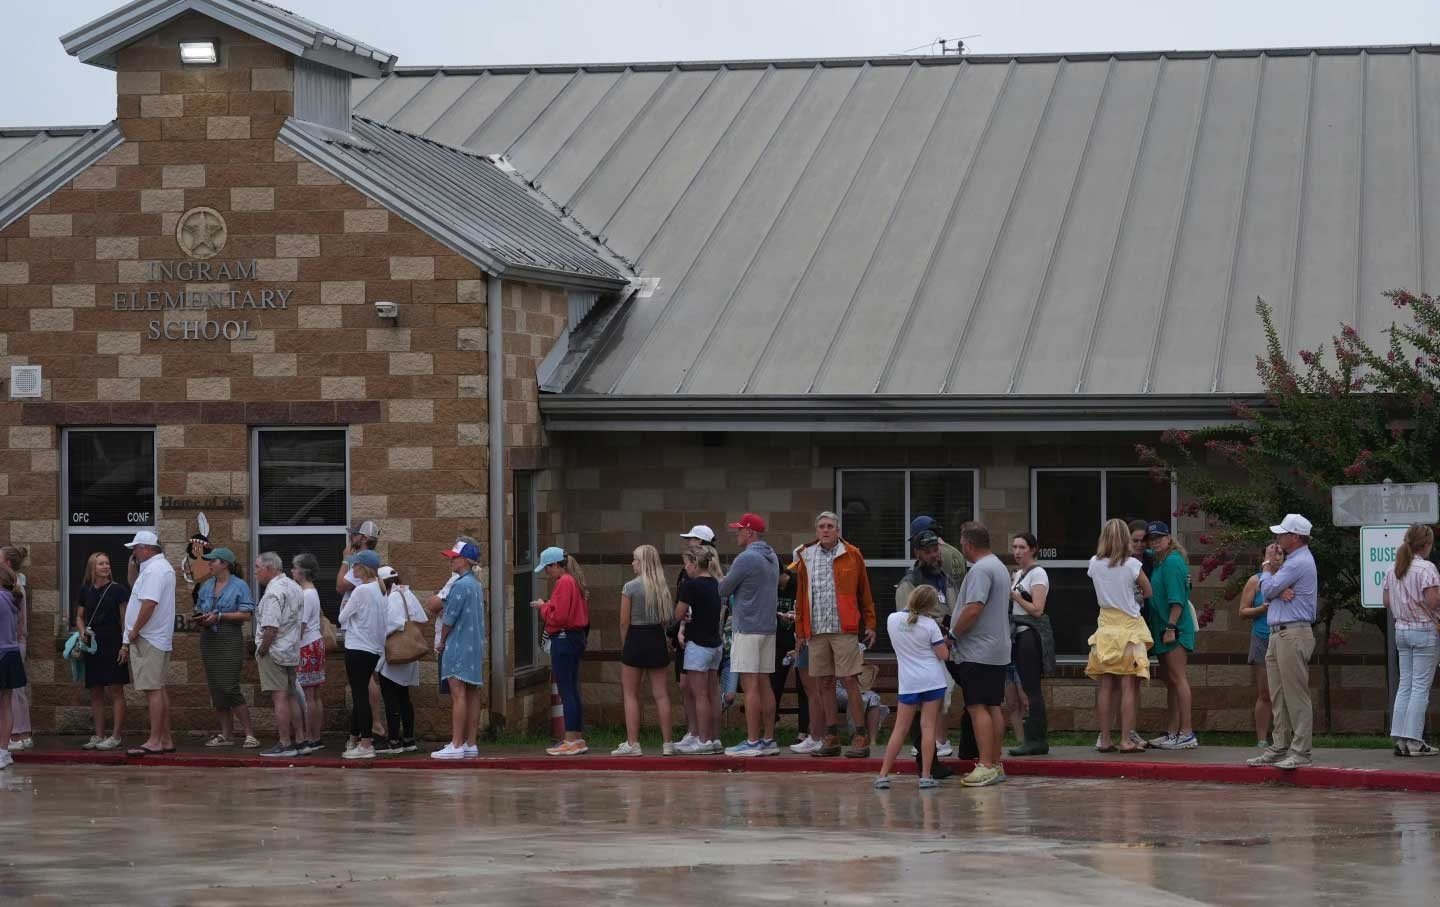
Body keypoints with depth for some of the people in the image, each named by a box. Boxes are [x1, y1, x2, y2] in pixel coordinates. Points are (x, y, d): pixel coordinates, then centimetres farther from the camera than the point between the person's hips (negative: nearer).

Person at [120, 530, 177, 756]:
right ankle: (166, 739, 16)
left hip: (149, 640, -11)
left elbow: (149, 604, -25)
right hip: (159, 639, 11)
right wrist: (132, 563, 17)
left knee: (153, 689, -11)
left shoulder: (154, 570, -16)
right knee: (159, 689, 12)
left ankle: (154, 742, -14)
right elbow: (133, 584, 33)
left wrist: (133, 633, -17)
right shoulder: (161, 566, 18)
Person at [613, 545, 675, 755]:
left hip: (636, 638, -4)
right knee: (661, 694, 6)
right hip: (658, 639, 4)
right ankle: (667, 742, 5)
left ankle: (632, 743, -1)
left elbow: (624, 622, -9)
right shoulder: (662, 587, 4)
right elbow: (667, 618, 6)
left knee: (630, 695, 3)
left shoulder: (630, 587, -10)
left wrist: (624, 645, 3)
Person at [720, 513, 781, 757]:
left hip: (748, 630, -9)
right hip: (768, 627, 9)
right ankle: (768, 740, 11)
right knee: (764, 684, 10)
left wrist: (722, 582, 15)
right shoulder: (772, 557, 13)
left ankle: (753, 742, -9)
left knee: (750, 685, -8)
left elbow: (723, 590, -8)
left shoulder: (746, 558, -14)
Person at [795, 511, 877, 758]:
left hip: (844, 629, -4)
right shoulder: (806, 557, 11)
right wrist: (800, 630, 11)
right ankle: (832, 738, 13)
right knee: (823, 684, 6)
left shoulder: (852, 555, 3)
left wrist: (869, 624, 2)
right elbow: (801, 596, 14)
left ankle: (861, 738, -4)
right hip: (816, 631, 4)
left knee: (850, 682, -6)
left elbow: (864, 593, 6)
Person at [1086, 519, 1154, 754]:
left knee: (1105, 686, 6)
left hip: (1106, 626, 4)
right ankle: (1126, 739, -6)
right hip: (1129, 625, -4)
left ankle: (1104, 739, 6)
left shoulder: (1095, 564, -1)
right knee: (1129, 686, -2)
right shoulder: (1132, 565, -11)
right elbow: (1148, 592, 1)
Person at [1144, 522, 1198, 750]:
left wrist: (1171, 627, -22)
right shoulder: (1158, 562, 15)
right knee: (1170, 680, 13)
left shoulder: (1173, 561, -13)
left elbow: (1177, 599, -19)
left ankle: (1187, 733, -13)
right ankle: (1172, 732, 18)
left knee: (1177, 678, -11)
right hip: (1164, 629, 10)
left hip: (1175, 630, -10)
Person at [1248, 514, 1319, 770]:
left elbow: (1268, 590, -12)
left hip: (1293, 635, -11)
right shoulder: (1294, 561, 21)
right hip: (1278, 634, 11)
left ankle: (1300, 751, -10)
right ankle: (1280, 747, 15)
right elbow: (1268, 592, 16)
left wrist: (1268, 564, 4)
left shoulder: (1299, 563, -13)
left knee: (1296, 696, -10)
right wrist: (1278, 590, -8)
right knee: (1279, 697, 11)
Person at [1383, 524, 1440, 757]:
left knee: (1405, 685, 9)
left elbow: (1386, 600, 11)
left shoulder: (1394, 570, 8)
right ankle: (1414, 741, -4)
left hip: (1401, 630, 7)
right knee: (1421, 687, -3)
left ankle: (1400, 740, 7)